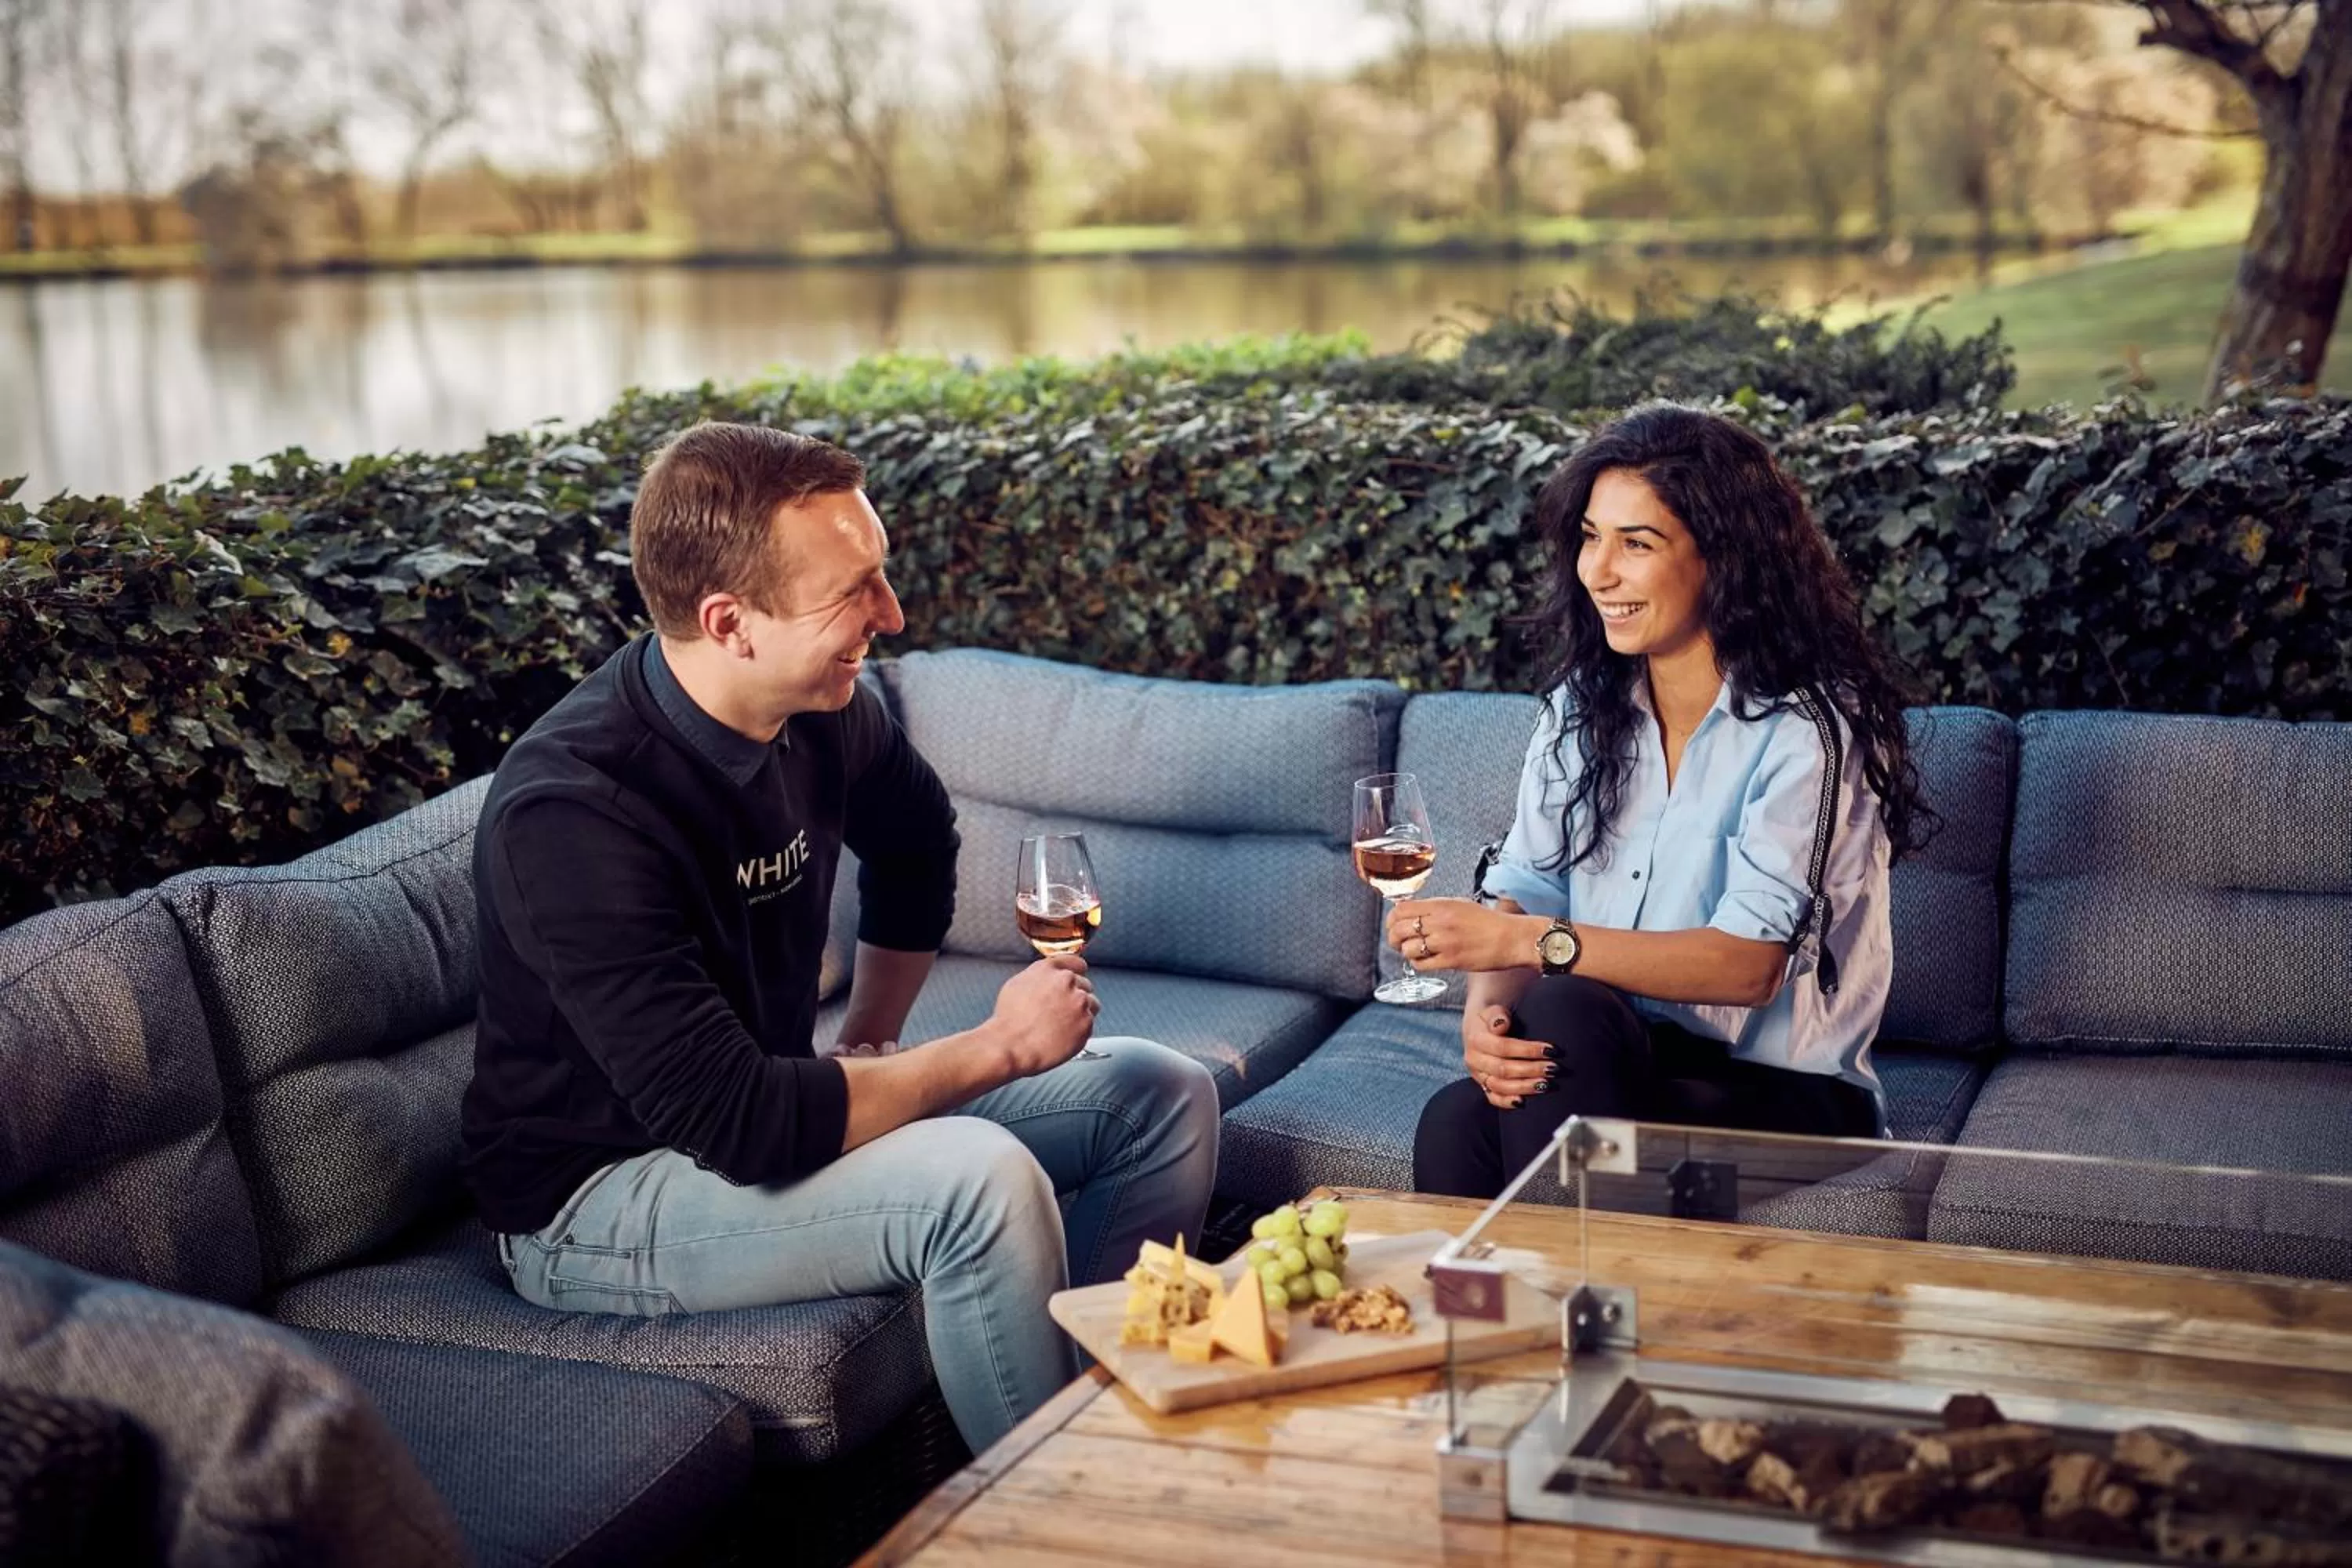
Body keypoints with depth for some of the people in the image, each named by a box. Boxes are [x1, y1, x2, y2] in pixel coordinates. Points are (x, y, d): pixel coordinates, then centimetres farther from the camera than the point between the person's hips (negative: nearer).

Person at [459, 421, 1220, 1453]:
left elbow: (917, 845, 19)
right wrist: (1000, 1048, -25)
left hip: (767, 1112, 8)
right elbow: (740, 1124, -34)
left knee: (1166, 1096, 1)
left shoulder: (823, 712, -7)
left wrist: (870, 1043, 13)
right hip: (597, 1198, -8)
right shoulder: (569, 814, -31)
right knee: (981, 1176, -32)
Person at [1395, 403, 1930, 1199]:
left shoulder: (1808, 725, -14)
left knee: (1567, 1012, -33)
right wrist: (1484, 1009, -21)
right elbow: (1521, 894, 2)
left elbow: (1749, 963, -23)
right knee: (1456, 1119, -28)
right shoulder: (1583, 703, 7)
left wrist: (1533, 941, -31)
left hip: (1783, 1096, -4)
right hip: (1618, 1059, 4)